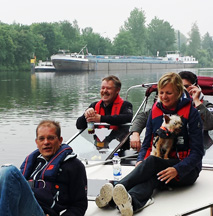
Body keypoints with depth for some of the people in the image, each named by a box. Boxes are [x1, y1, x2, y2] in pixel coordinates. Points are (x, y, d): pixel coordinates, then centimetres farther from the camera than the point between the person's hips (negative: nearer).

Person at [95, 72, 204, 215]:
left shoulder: (191, 113, -6)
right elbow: (147, 143, 11)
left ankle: (115, 192, -52)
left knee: (152, 161, -34)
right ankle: (131, 202, -67)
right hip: (160, 166, 3)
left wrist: (177, 170, -26)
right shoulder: (155, 111, 8)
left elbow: (197, 151, -9)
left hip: (187, 170, -3)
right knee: (152, 177, -35)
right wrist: (141, 161, -12)